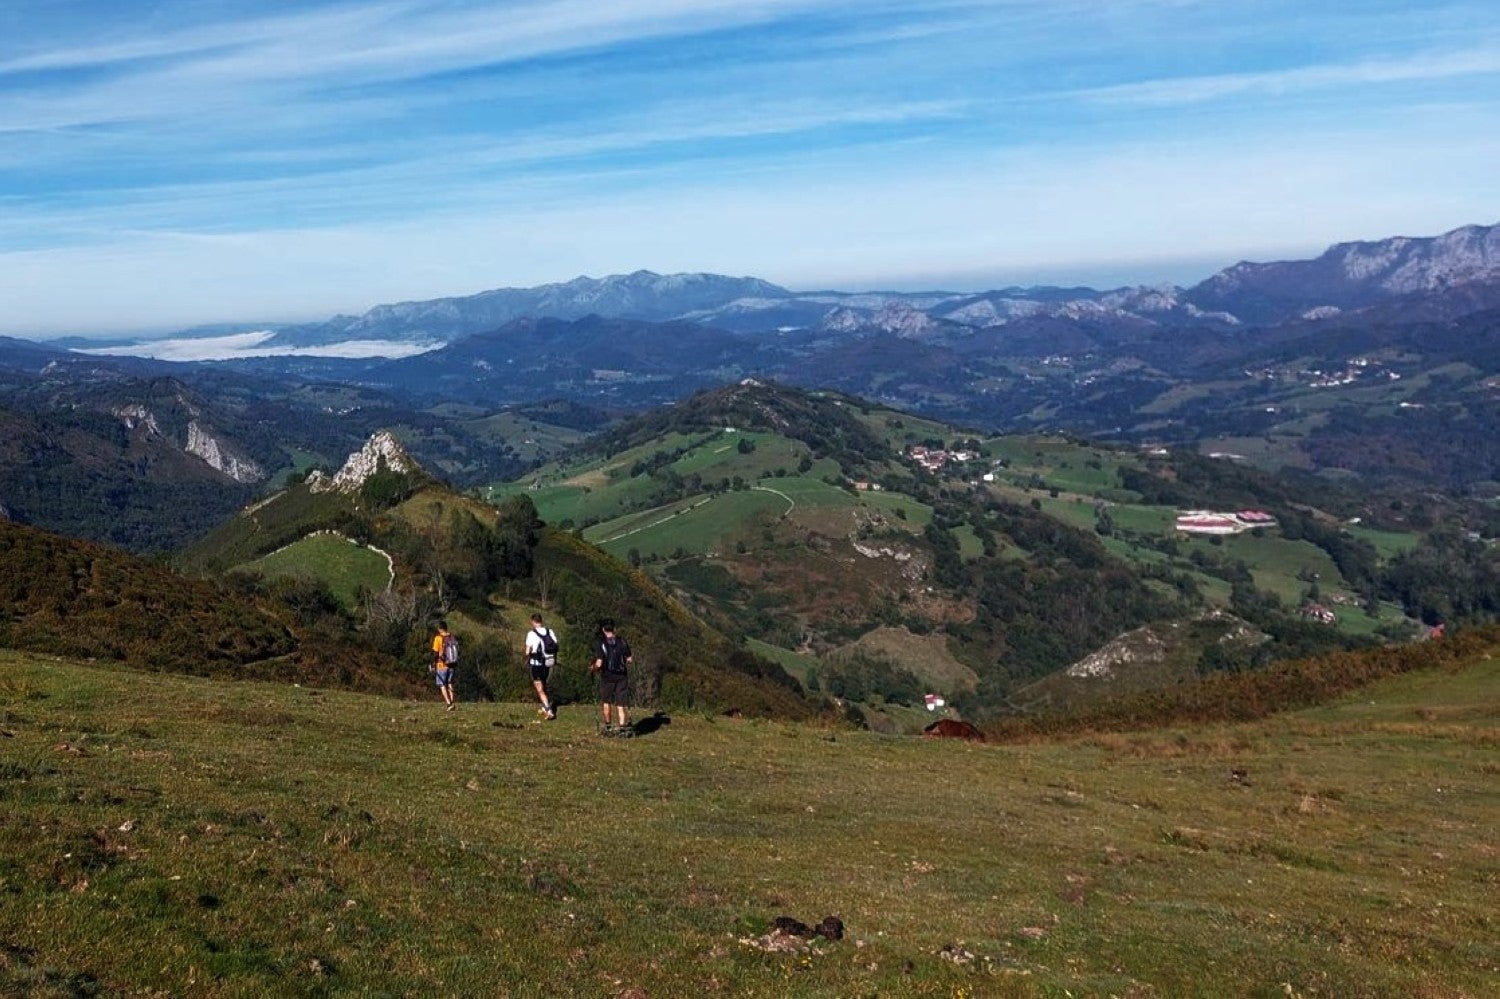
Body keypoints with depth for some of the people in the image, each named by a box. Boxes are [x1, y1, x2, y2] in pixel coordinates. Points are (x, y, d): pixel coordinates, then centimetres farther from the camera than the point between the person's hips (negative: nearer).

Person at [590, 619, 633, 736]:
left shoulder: (601, 644, -10)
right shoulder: (622, 642, -1)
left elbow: (599, 663, -15)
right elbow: (629, 660, 1)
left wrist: (593, 668, 5)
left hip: (608, 676, -2)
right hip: (622, 676, 2)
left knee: (606, 702, 16)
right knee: (620, 704, 6)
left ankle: (607, 726, 24)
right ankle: (622, 726, -1)